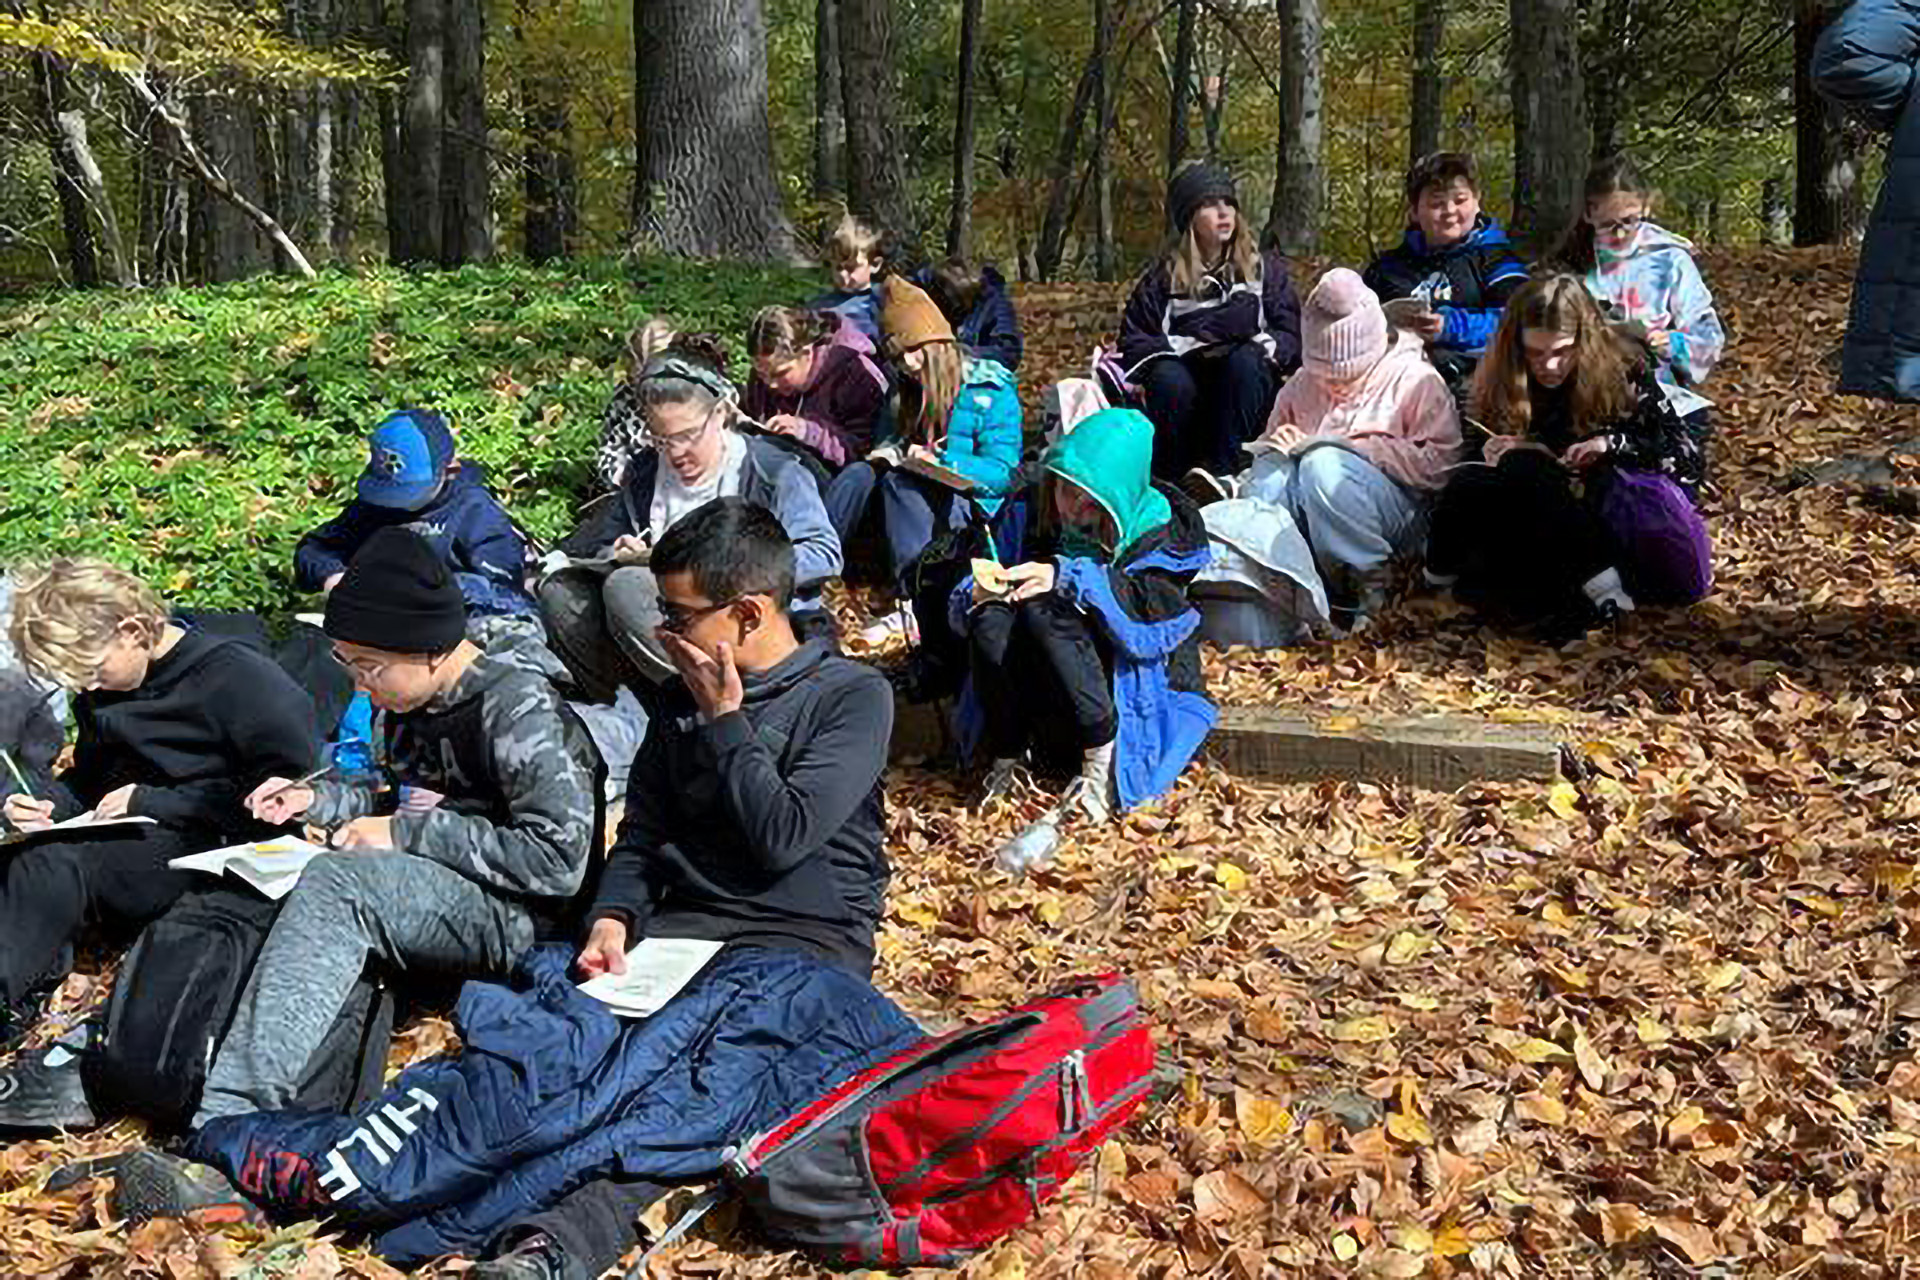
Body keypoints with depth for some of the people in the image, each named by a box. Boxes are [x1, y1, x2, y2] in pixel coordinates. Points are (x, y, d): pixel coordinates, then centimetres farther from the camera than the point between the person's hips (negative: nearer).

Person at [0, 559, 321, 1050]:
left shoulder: (235, 675, -13)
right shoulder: (99, 689, 10)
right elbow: (88, 775, 26)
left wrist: (154, 802, -14)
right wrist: (46, 803, 0)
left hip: (204, 846, -8)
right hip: (125, 833, 8)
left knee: (50, 868, -31)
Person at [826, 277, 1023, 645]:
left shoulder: (989, 389, -5)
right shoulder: (909, 391, 16)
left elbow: (1001, 471, -12)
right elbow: (889, 438, 23)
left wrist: (938, 462, -25)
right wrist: (888, 452, -1)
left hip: (970, 508, -6)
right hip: (916, 490, 6)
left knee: (900, 483, -33)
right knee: (860, 474, -22)